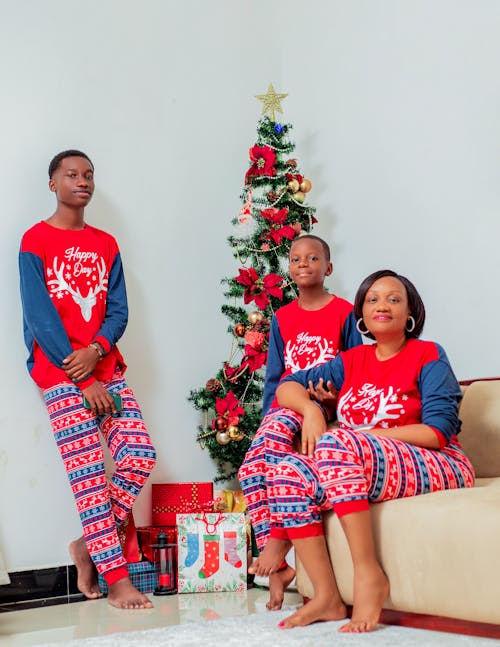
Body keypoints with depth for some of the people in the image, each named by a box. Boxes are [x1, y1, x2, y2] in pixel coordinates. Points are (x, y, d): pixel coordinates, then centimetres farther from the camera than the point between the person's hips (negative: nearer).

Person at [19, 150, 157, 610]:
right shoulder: (36, 240, 0)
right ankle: (117, 580, -2)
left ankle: (89, 544, 12)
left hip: (104, 368, 5)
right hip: (60, 373, -5)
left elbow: (118, 311, 9)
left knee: (140, 455, -8)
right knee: (88, 473, -8)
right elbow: (39, 316, -8)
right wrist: (81, 380, -12)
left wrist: (95, 351, -12)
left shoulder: (106, 244, 15)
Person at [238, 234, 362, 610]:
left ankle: (279, 542, -26)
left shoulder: (344, 312, 4)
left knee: (276, 429, -35)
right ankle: (277, 570, -15)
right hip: (284, 404, 5)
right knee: (251, 469, -18)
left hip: (324, 406, -5)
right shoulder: (282, 318, 18)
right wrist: (267, 412, 9)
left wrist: (334, 394, -16)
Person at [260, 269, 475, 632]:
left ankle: (369, 574, -29)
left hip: (437, 469, -6)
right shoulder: (352, 362, 15)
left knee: (337, 443, -31)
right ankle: (327, 598, -18)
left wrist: (363, 435, -15)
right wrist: (311, 410, -8)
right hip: (362, 469, 6)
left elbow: (438, 432, -12)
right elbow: (287, 386, 15)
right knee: (289, 475, -17)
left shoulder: (428, 356, 0)